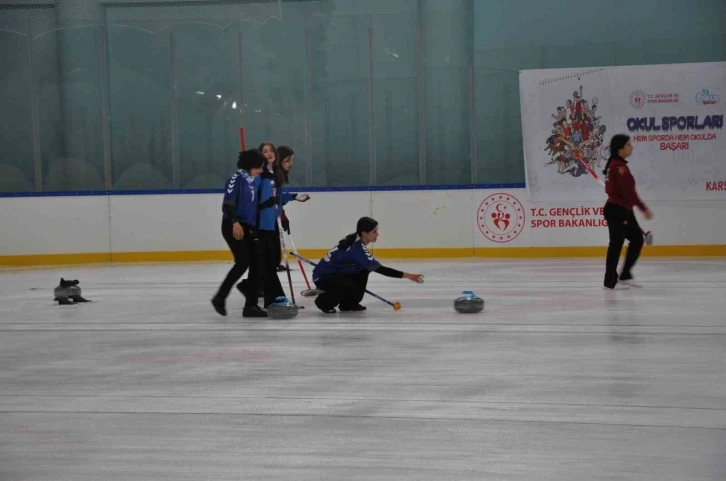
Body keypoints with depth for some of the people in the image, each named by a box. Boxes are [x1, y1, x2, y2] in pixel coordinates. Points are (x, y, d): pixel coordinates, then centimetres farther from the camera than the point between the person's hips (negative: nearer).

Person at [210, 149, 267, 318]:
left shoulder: (252, 181, 15)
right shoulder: (236, 179, -11)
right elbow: (227, 204, -19)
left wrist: (254, 229, 21)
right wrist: (235, 223, -30)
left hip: (247, 228, 9)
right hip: (233, 227, -9)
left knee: (255, 264, 3)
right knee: (243, 262, -18)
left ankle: (251, 305, 7)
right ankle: (220, 297, -6)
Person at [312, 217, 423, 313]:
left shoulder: (355, 240, -1)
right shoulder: (357, 248, -28)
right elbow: (379, 269, -30)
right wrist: (407, 275, -30)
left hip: (336, 273, 9)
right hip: (323, 277, -9)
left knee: (363, 271, 2)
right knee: (350, 286, -31)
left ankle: (349, 303, 10)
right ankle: (324, 302, -5)